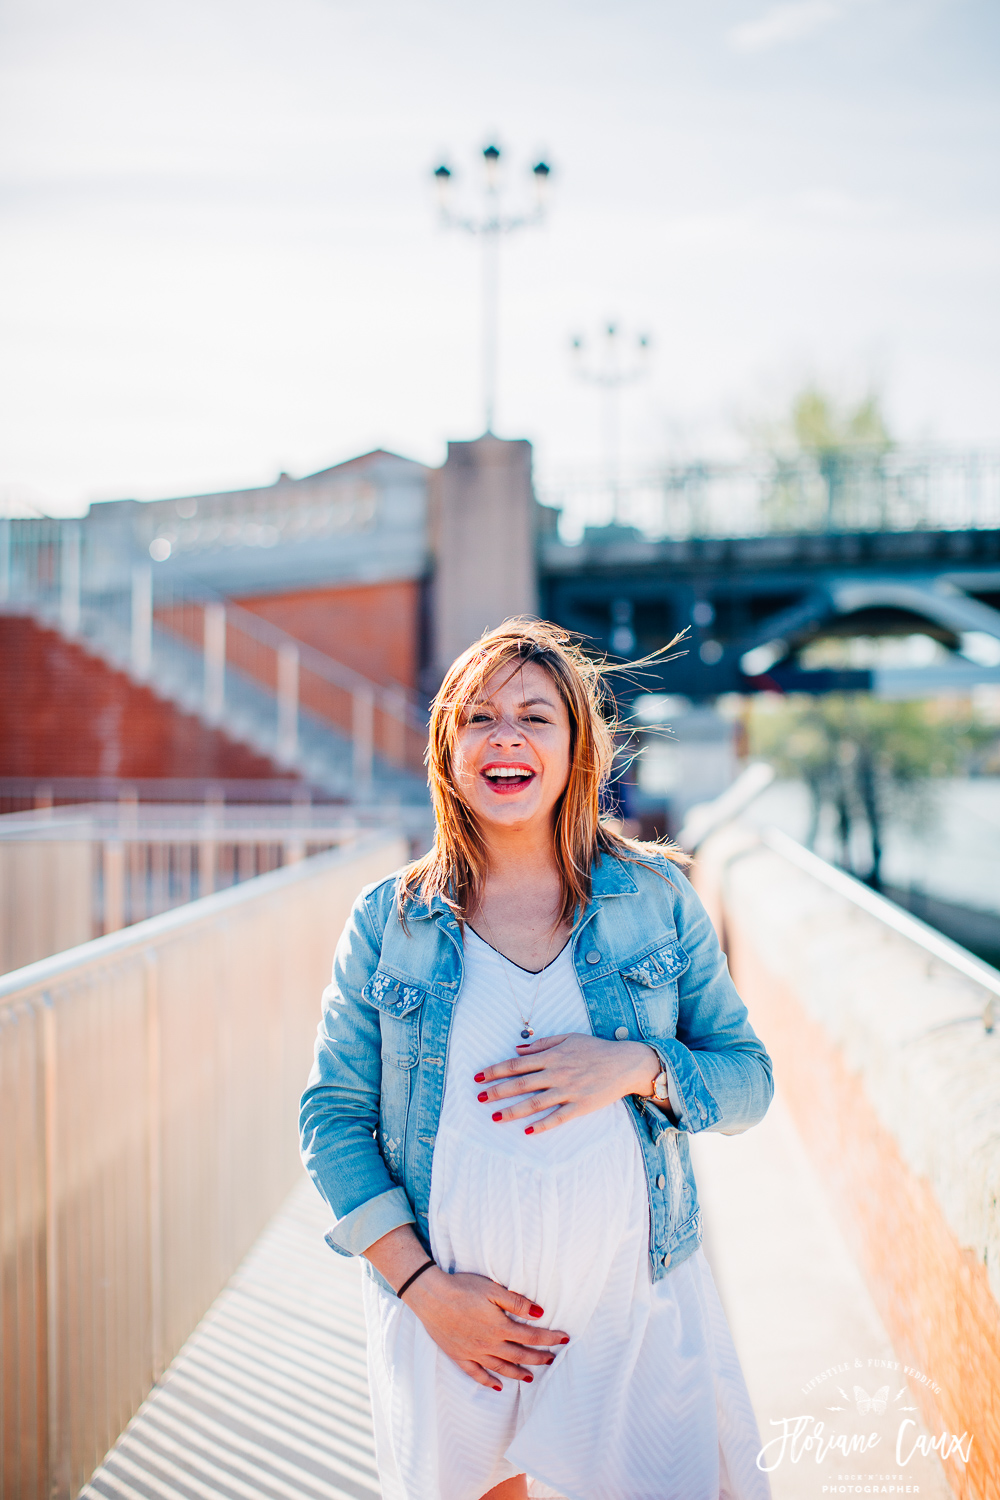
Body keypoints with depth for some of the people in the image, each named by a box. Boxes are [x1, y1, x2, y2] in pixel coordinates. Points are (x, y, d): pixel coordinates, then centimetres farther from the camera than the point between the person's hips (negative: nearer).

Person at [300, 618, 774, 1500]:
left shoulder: (657, 898, -1)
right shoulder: (387, 923, -3)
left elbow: (748, 1078, 2)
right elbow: (332, 1115, -1)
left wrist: (638, 1067, -18)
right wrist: (424, 1287, -10)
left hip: (635, 1313, 0)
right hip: (444, 1322, 0)